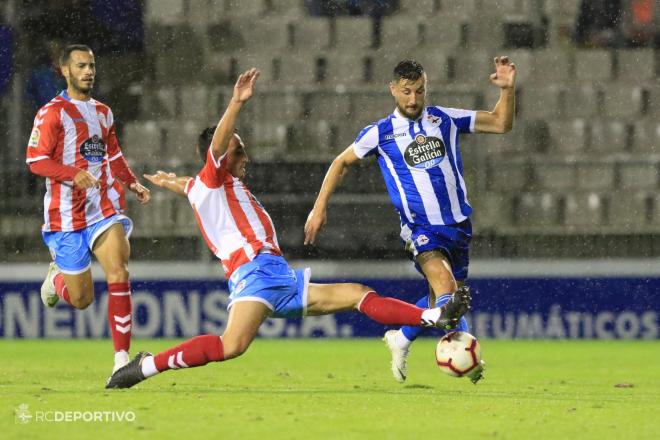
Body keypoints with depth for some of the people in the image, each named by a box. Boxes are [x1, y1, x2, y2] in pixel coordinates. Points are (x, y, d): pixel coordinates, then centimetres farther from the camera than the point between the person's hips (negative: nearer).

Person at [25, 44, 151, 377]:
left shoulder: (103, 112, 17)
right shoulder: (53, 112, -5)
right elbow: (35, 160, -11)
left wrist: (133, 184, 14)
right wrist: (74, 174, -26)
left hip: (105, 209, 4)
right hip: (66, 216, -4)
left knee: (119, 274, -18)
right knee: (81, 299, 1)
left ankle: (122, 359, -17)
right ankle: (57, 276, 39)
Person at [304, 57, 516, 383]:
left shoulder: (445, 120, 5)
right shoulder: (380, 133, 0)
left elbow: (501, 123, 9)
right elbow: (342, 162, 13)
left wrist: (507, 89, -8)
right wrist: (320, 207, 7)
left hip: (458, 223, 4)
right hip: (420, 228, -4)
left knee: (442, 298, 12)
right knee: (445, 282, -29)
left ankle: (400, 339, 36)